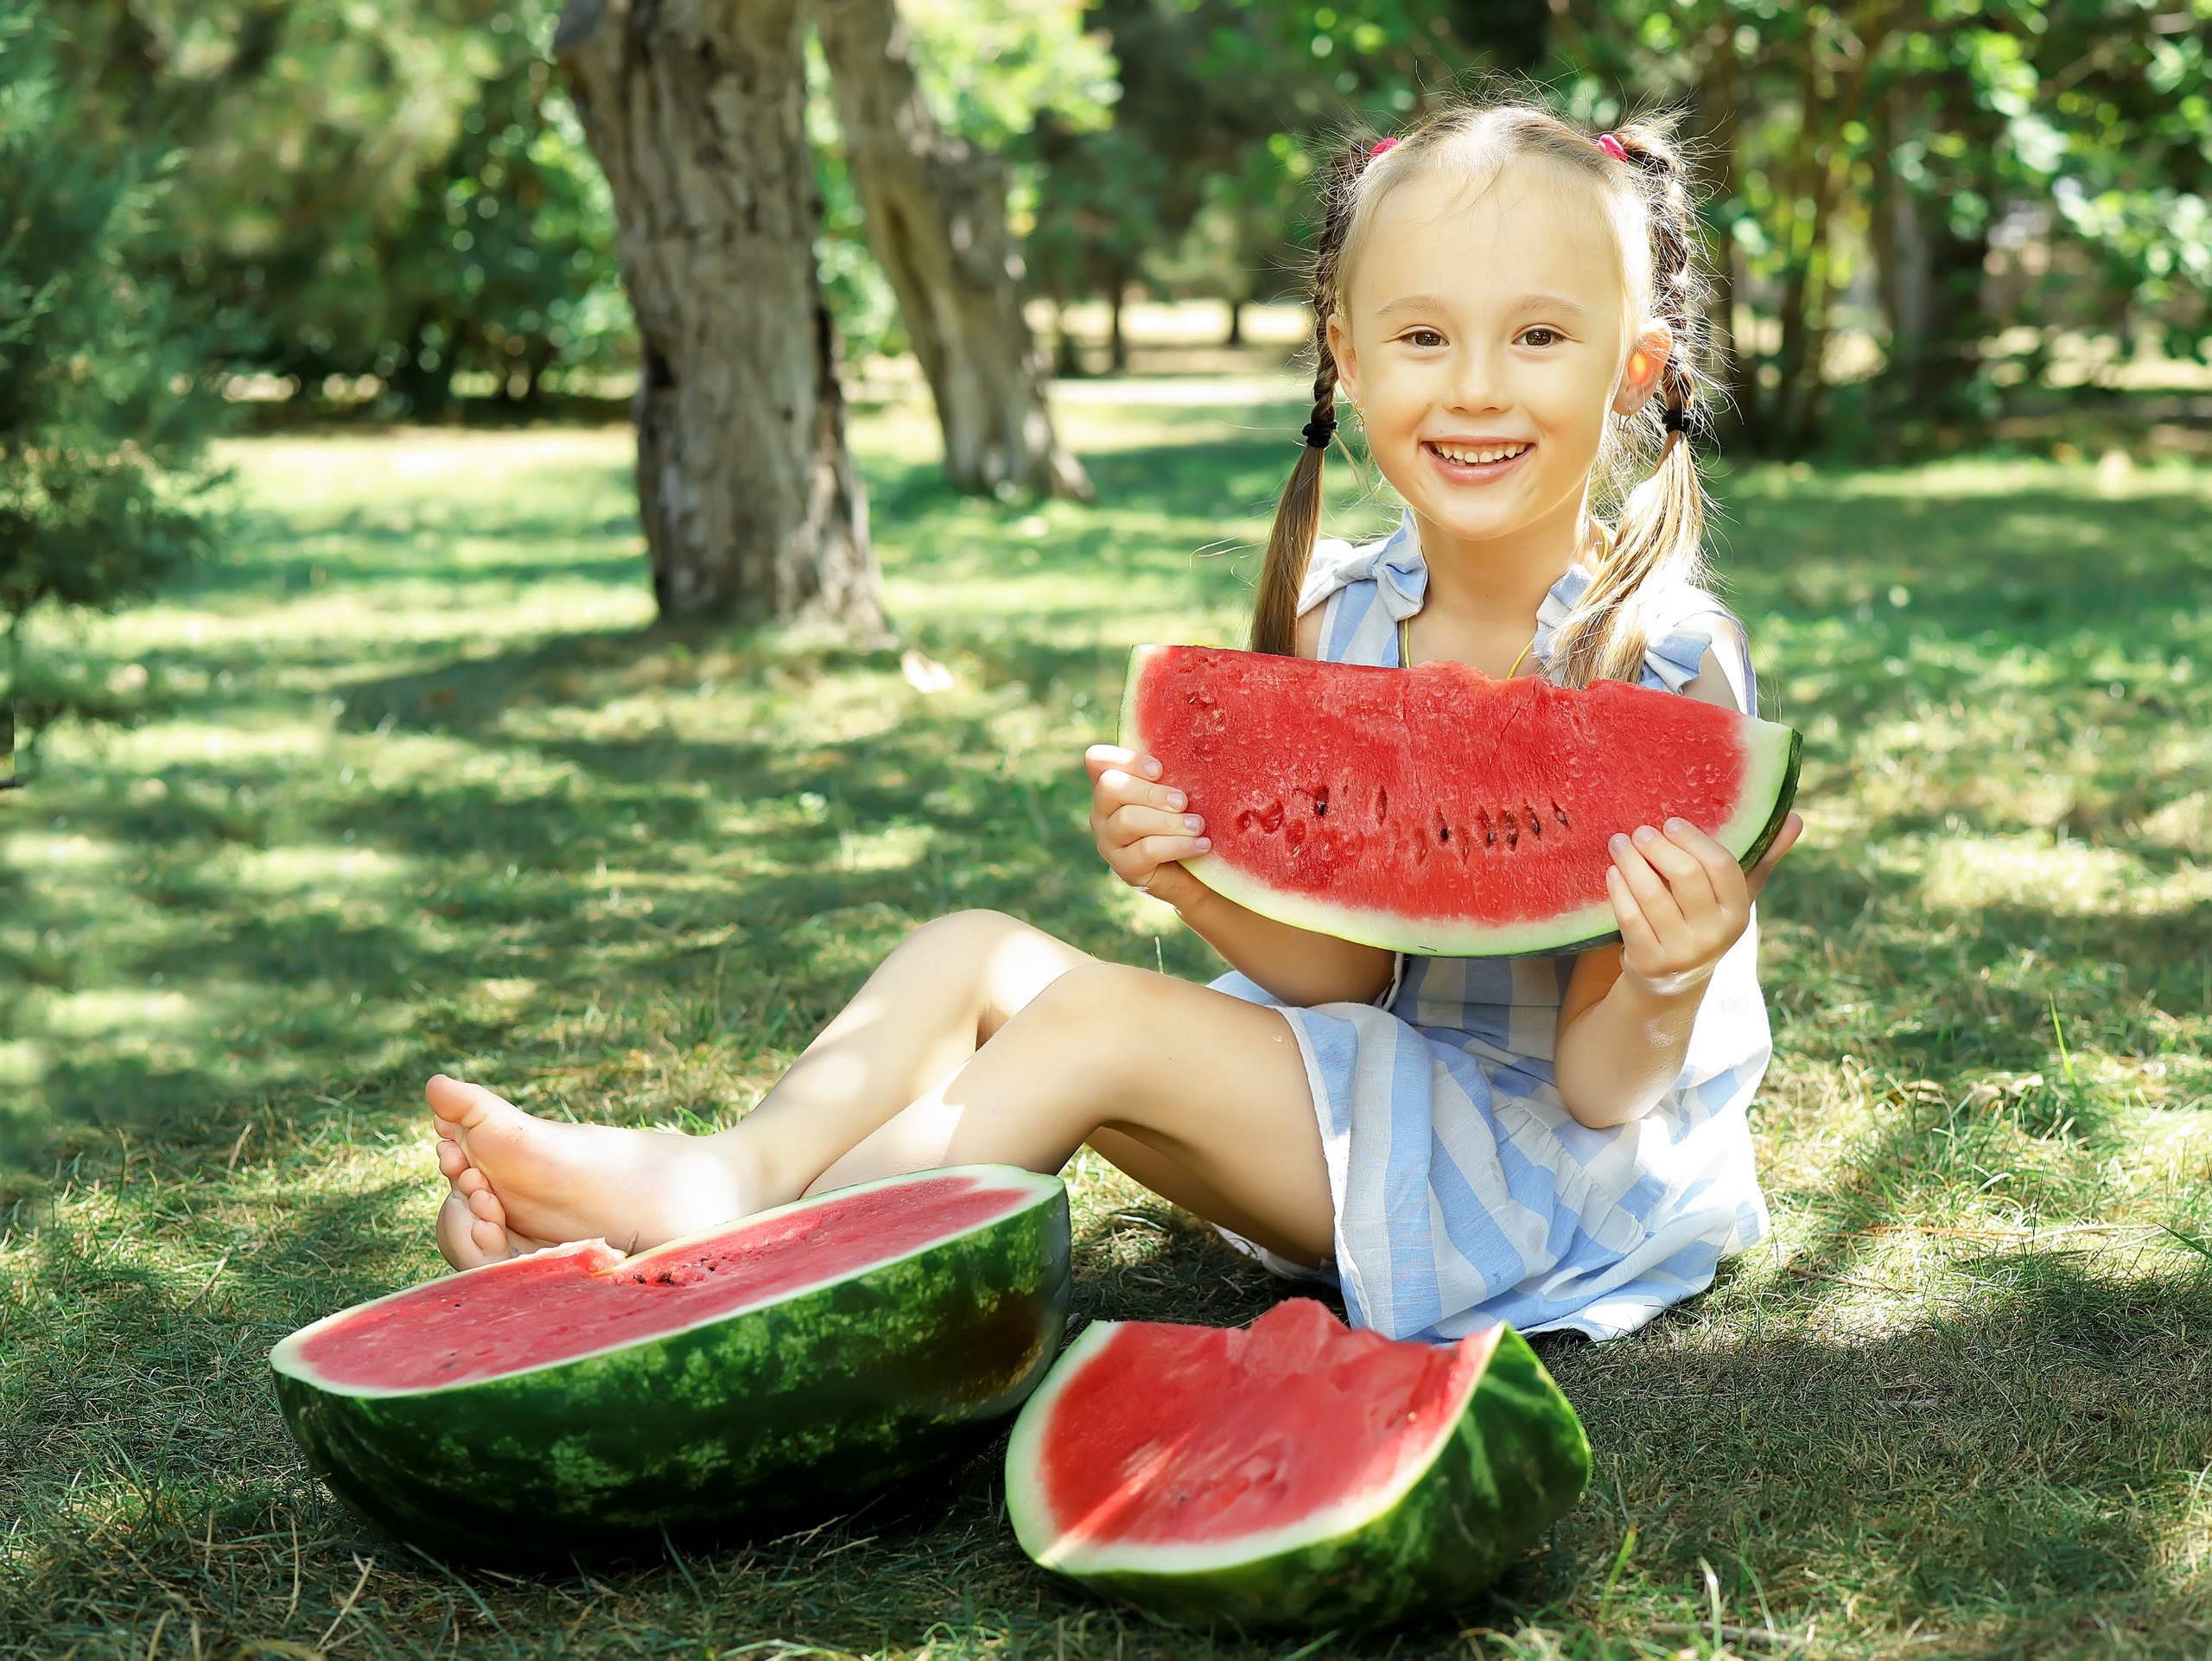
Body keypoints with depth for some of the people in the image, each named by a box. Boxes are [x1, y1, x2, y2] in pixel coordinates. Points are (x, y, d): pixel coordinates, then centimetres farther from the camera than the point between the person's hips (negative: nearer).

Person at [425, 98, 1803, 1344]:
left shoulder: (1665, 662, -19)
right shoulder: (1337, 622, -2)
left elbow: (1598, 1086, -18)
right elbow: (1345, 973, -5)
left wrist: (1670, 983, -41)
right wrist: (1206, 890, -25)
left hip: (1559, 1175, -6)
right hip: (1382, 1082, 7)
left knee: (1103, 1022, -22)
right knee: (978, 951, -3)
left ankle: (744, 1244, -12)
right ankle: (742, 1168, -25)